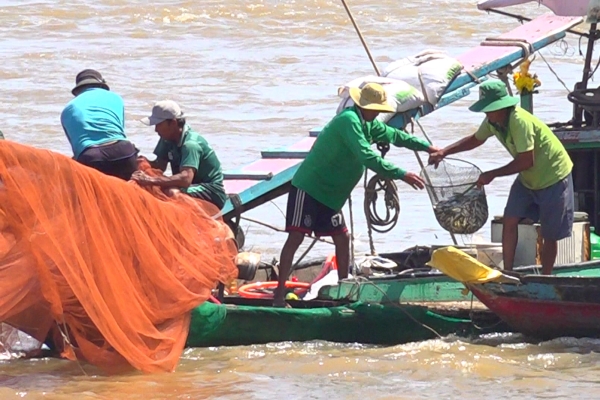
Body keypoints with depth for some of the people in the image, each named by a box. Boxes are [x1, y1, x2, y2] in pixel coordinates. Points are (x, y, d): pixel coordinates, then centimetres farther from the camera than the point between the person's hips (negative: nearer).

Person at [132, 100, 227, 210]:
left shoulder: (190, 144, -24)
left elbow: (186, 178, -38)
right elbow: (160, 166, 4)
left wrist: (151, 180, -48)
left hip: (212, 194, -8)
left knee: (171, 192, -34)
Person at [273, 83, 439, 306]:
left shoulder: (367, 124, 11)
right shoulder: (349, 121, -21)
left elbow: (392, 135, 28)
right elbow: (368, 158, -30)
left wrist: (426, 147, 25)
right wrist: (402, 175, -31)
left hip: (330, 195, 10)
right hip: (308, 188, -10)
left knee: (342, 238, 9)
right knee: (296, 236, -13)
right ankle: (279, 295, -16)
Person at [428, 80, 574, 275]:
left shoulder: (519, 121, -31)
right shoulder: (493, 121, -5)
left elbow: (526, 161, -30)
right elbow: (475, 139, 15)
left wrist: (492, 174, -24)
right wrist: (444, 152, 3)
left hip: (553, 177, -8)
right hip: (527, 179, 8)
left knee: (550, 234, 1)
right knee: (510, 220, -2)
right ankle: (507, 272, 5)